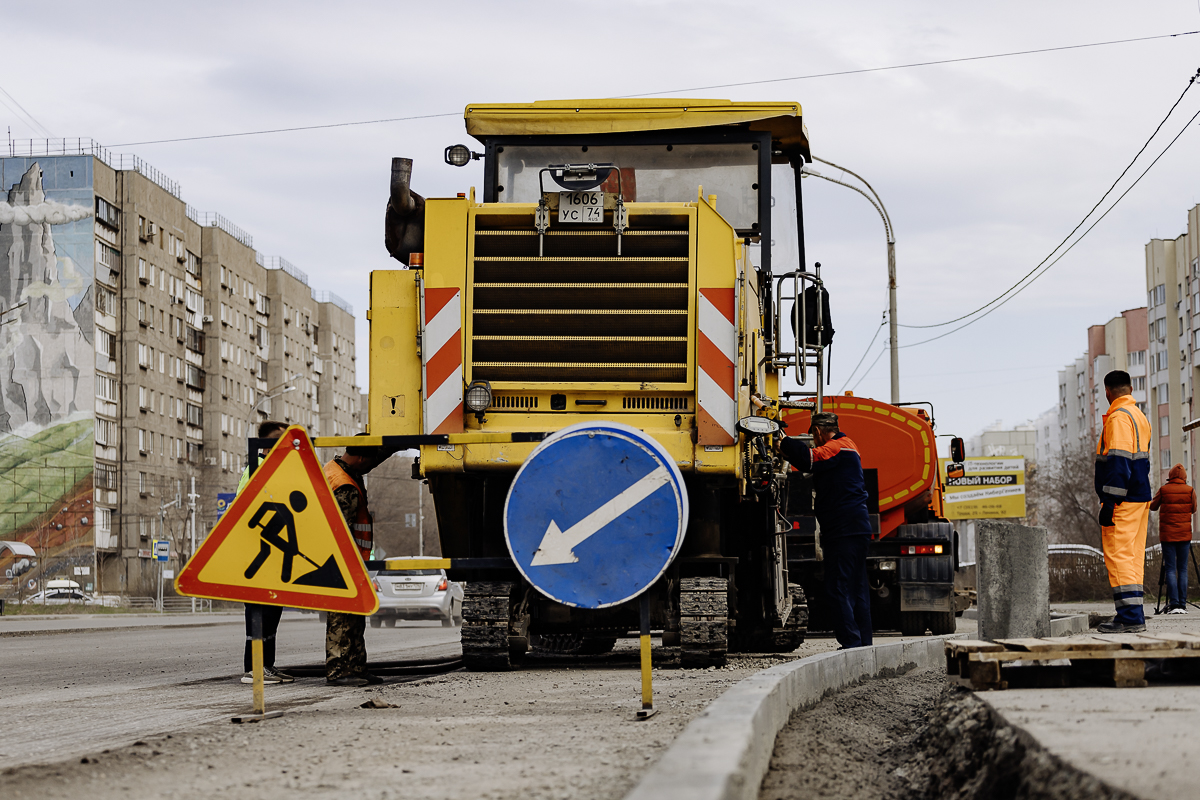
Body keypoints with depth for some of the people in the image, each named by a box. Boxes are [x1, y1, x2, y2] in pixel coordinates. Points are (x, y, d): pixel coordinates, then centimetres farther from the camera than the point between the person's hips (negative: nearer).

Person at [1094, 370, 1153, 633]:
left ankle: (1129, 617, -15)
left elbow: (1118, 463, -20)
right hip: (1140, 498, 10)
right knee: (1133, 557, 10)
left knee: (1119, 556, -10)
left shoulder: (1118, 417, -13)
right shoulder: (1140, 416, 18)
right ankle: (1133, 615, 10)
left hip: (1123, 502, -10)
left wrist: (1109, 503, -20)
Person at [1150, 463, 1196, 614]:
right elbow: (1193, 509, 11)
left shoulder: (1163, 490, -3)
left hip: (1167, 535, -1)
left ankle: (1174, 604, -13)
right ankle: (1183, 604, 0)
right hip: (1184, 535, 1)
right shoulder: (1190, 491, -2)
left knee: (1170, 569, -1)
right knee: (1182, 569, 6)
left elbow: (1153, 506, 9)